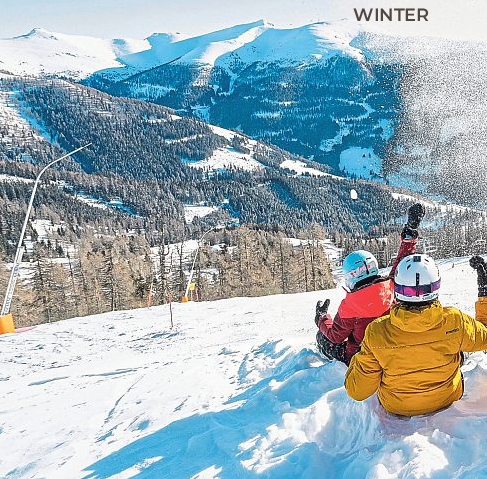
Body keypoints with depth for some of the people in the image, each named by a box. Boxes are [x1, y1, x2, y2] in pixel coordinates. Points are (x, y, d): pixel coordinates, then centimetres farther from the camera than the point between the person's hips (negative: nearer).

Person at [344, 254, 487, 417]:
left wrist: (357, 359, -2)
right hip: (446, 400, 2)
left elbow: (357, 391, -22)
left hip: (395, 407, -1)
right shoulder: (454, 323, -29)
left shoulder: (376, 332, -31)